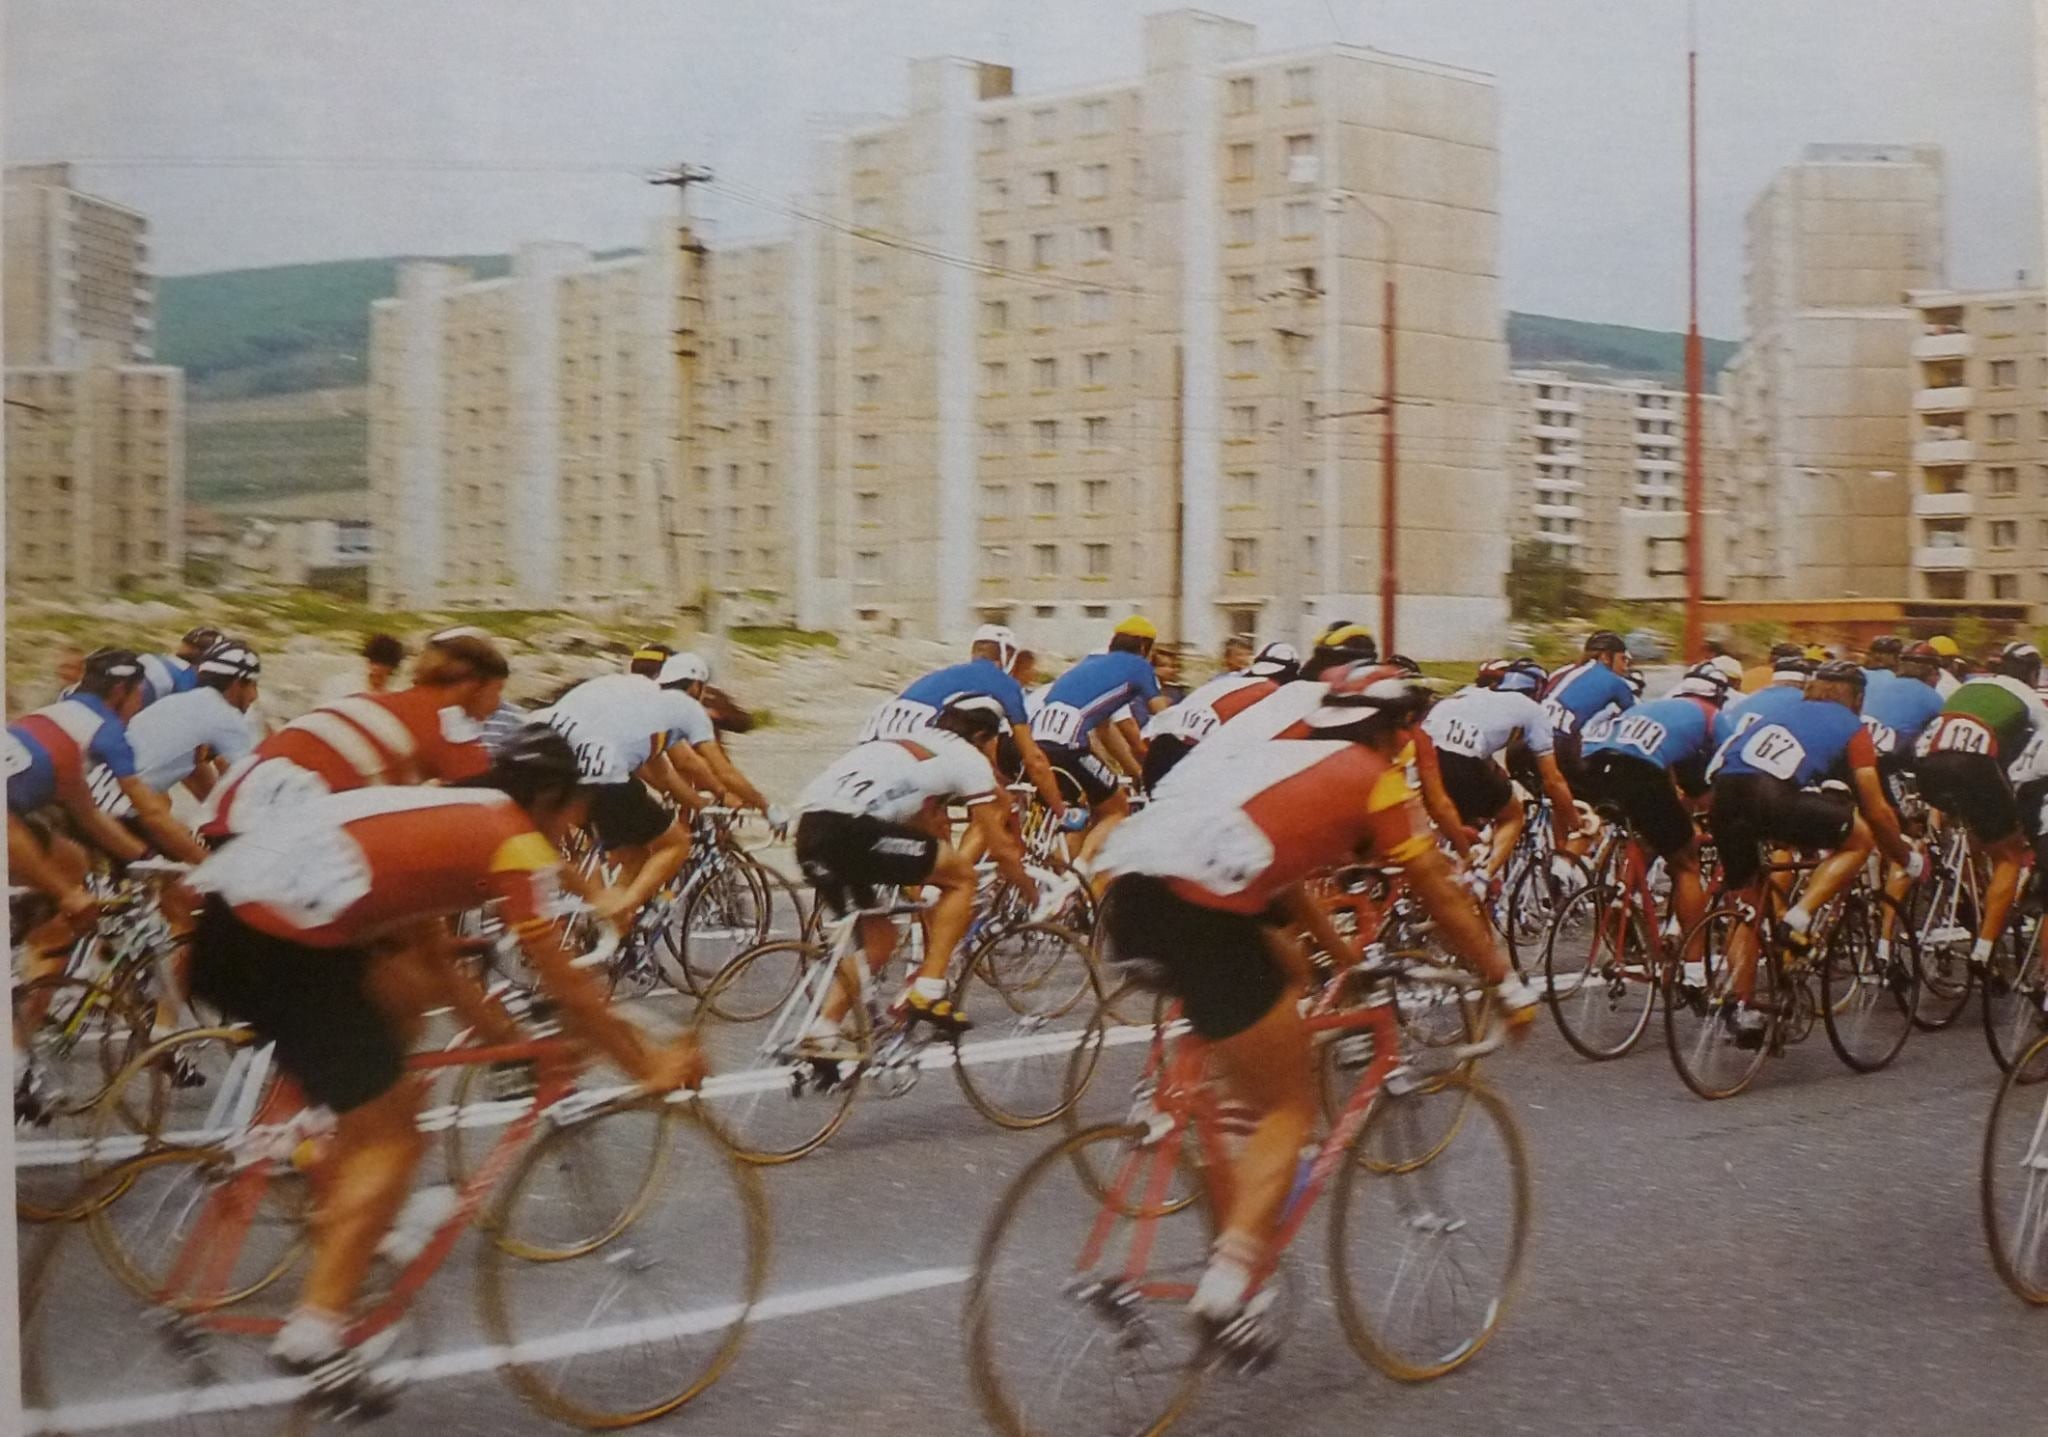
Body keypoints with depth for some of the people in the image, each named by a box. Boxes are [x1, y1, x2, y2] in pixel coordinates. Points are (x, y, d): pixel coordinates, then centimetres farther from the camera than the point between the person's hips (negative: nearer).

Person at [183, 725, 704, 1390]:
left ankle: (353, 1214, 28)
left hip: (222, 905, 9)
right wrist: (651, 1065, 13)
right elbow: (565, 986, 4)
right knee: (390, 1132, 3)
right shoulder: (516, 840, 4)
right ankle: (314, 1330, -1)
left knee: (404, 992, 27)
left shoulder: (446, 814, 28)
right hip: (276, 943, -9)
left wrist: (516, 1041, 35)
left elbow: (437, 964, 32)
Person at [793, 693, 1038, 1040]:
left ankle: (823, 1032, 14)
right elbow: (1000, 848, 14)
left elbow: (928, 830, 42)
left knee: (879, 939, 22)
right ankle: (927, 992, 8)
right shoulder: (969, 758, 12)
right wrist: (1030, 891, 33)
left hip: (810, 829, 8)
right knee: (961, 874, 10)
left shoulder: (913, 744, 35)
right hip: (853, 828, -8)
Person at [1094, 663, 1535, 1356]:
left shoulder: (1284, 753, 33)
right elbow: (1443, 898, 16)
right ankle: (1221, 1294, -5)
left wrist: (1344, 953, 54)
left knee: (1287, 974, 32)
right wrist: (1508, 984, 28)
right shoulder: (1378, 778, 13)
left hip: (1126, 887, 7)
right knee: (1290, 1112, 8)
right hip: (1198, 912, -7)